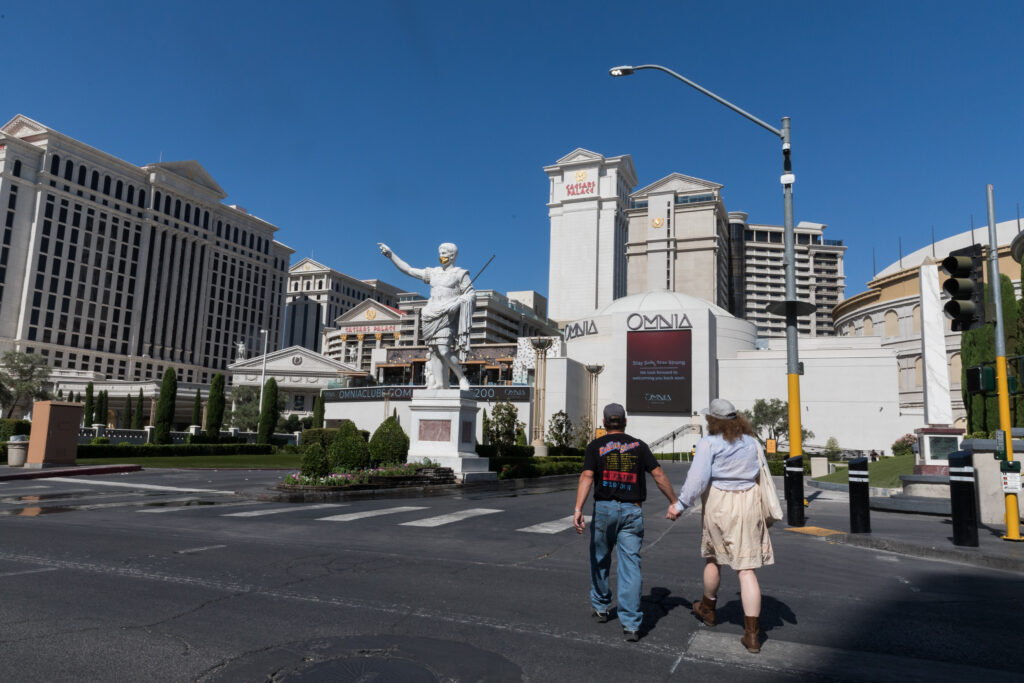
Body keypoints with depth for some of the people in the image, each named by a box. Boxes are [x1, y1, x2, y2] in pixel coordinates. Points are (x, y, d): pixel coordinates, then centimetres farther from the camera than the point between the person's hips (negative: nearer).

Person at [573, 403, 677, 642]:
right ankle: (631, 624, -5)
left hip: (604, 508, 0)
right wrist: (674, 502, 10)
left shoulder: (596, 446, 2)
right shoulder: (639, 446, 7)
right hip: (632, 511, 1)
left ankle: (601, 606, 36)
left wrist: (578, 509, -20)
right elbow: (658, 475, 1)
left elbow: (586, 476, -12)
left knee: (600, 559, 19)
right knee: (631, 564, 0)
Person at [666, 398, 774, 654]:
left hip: (719, 503, -3)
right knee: (746, 568, 3)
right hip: (749, 502, 3)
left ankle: (708, 609, 41)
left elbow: (697, 477, -16)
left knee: (714, 558, 19)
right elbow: (761, 473, 10)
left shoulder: (709, 443, -11)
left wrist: (680, 504, -9)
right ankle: (752, 633, 1)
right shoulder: (751, 441, 4)